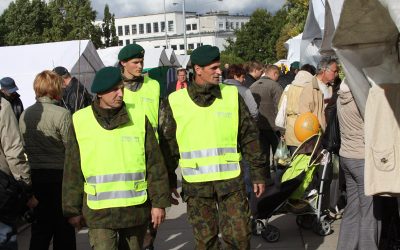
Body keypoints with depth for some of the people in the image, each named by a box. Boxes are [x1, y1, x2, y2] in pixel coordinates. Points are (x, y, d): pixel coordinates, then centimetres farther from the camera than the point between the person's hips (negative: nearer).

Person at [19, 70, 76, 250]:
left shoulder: (25, 114, 2)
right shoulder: (61, 114, -14)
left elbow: (22, 146, 6)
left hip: (33, 175, 5)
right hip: (57, 175, -5)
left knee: (40, 227, 14)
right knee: (63, 228, 7)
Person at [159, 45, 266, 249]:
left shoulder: (232, 95, 2)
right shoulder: (175, 102, 0)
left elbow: (250, 137, 6)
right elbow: (167, 145, 7)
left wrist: (258, 173, 5)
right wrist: (169, 181, 9)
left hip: (231, 181, 0)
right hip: (195, 184, 0)